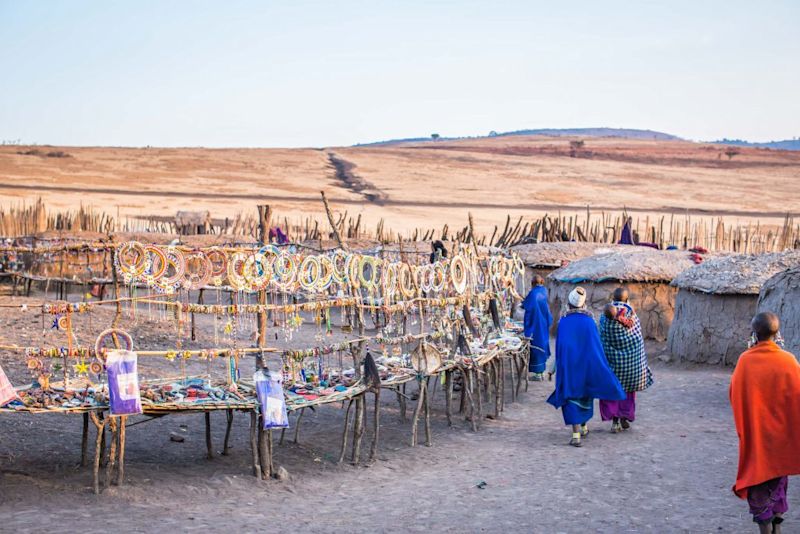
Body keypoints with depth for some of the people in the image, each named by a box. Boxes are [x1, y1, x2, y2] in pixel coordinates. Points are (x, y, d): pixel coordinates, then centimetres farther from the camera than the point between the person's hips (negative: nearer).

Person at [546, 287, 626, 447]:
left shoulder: (563, 321, -6)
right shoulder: (589, 321, -5)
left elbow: (558, 346, 0)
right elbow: (597, 345, -2)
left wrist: (556, 367, 9)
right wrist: (599, 366, 8)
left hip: (568, 364, -1)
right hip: (587, 362, 1)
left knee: (571, 396, 0)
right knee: (586, 393, 21)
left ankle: (576, 434, -12)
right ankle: (583, 426, 36)